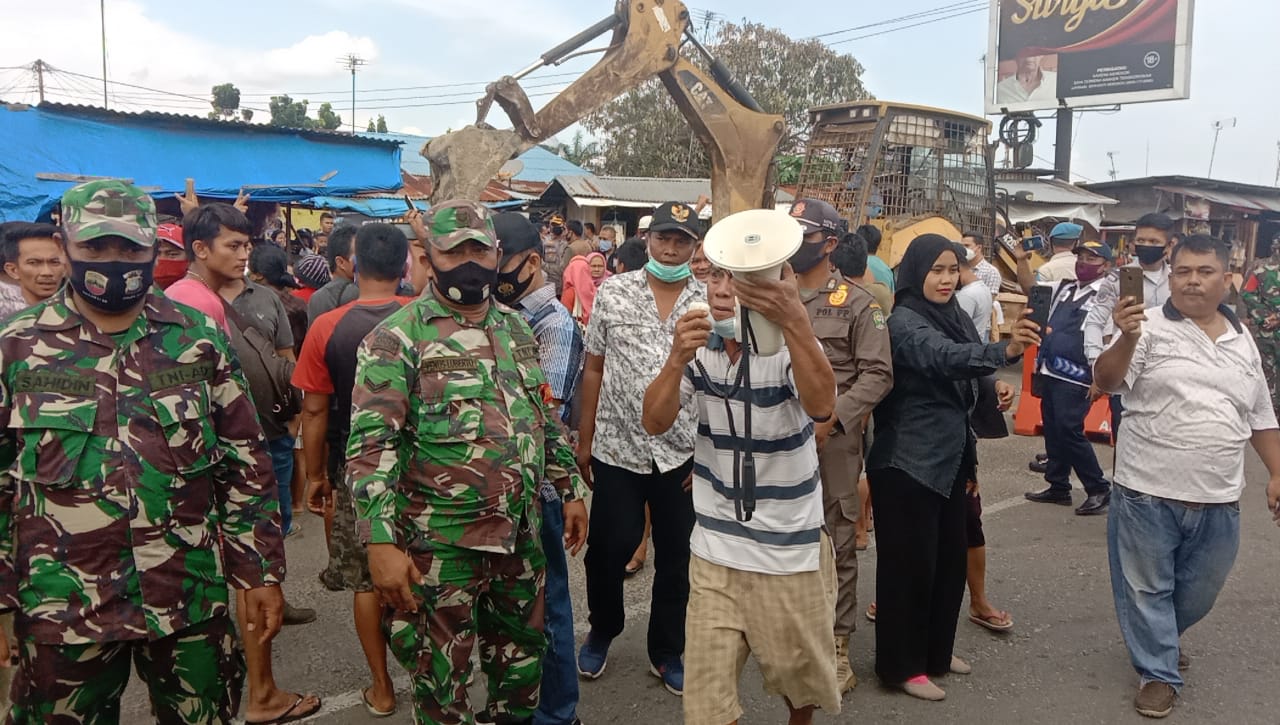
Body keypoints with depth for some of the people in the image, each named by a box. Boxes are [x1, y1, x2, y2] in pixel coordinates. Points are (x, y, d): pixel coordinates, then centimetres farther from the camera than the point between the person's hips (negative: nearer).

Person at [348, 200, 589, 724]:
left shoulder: (516, 329, 9)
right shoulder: (397, 339, -11)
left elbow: (547, 418, 18)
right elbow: (370, 446, -17)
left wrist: (570, 489, 17)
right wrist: (381, 543, -23)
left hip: (521, 533, 6)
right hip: (441, 543, -6)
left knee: (523, 657, 21)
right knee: (443, 682, 9)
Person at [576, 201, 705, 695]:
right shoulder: (614, 292, 0)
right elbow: (594, 369, 3)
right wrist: (584, 436, 2)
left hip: (684, 453, 1)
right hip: (617, 448, -1)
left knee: (677, 557, 11)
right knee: (608, 549, 8)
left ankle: (667, 653, 31)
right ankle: (602, 631, 36)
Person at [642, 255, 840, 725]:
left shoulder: (791, 347, -14)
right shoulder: (699, 349, -2)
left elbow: (822, 406, -36)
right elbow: (655, 423, -13)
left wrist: (795, 321, -52)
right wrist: (677, 359, -32)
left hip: (789, 553, -2)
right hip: (714, 551, 2)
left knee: (800, 682, 18)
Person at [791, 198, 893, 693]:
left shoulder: (855, 303, -1)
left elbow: (877, 373, -6)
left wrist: (831, 417, -16)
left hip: (834, 438, -3)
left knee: (838, 543, 3)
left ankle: (838, 644, 15)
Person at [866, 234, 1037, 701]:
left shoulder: (955, 316, 8)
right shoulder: (905, 322, -16)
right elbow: (945, 357, -37)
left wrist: (970, 461, 21)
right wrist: (1004, 351, -54)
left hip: (950, 459, 8)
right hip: (908, 464, -8)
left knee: (950, 558, 16)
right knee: (910, 563, 0)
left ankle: (936, 650, 33)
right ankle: (902, 666, 14)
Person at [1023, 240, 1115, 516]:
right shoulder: (1064, 287, 13)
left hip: (1076, 378, -8)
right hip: (1049, 372, 8)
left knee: (1069, 431, -10)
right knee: (1052, 430, 12)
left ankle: (1098, 489, 4)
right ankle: (1058, 486, 24)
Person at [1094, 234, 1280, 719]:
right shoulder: (1150, 327, -7)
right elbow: (1107, 381, -21)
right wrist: (1126, 338, -38)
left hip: (1218, 498, 5)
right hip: (1149, 492, -5)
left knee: (1200, 588, 20)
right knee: (1148, 586, 8)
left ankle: (1161, 640, 46)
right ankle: (1158, 672, 24)